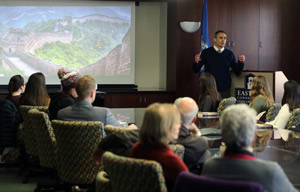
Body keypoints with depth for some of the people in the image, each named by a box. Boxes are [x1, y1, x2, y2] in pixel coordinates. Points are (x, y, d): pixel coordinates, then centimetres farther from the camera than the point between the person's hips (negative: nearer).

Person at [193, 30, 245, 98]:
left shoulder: (229, 54, 5)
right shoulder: (206, 52, 1)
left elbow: (237, 72, 7)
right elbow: (196, 70, 2)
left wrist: (240, 62, -11)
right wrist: (196, 62, -18)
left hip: (225, 90, 1)